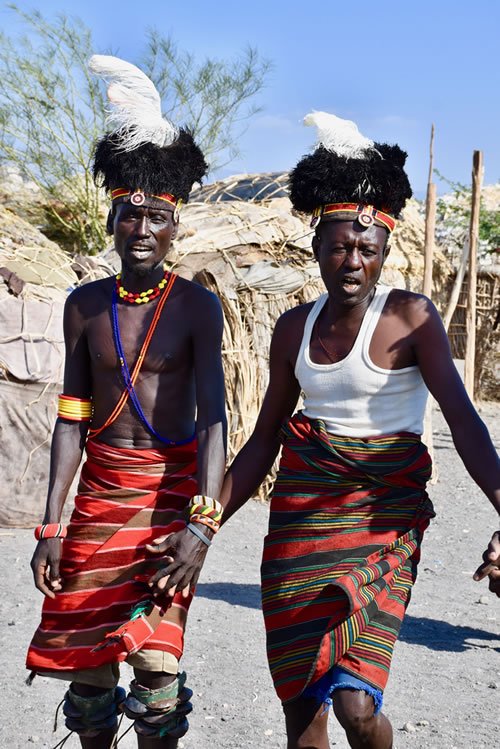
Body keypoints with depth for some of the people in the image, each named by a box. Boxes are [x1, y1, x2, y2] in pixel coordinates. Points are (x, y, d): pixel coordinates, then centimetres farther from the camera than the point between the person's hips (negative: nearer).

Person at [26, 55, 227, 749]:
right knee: (88, 654, 6)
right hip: (100, 486, 3)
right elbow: (71, 417, 5)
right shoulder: (85, 305, 3)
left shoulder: (197, 307, -6)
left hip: (172, 484, -3)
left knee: (156, 655, -8)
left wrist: (203, 520, -26)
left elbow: (213, 414, -14)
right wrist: (51, 525, 1)